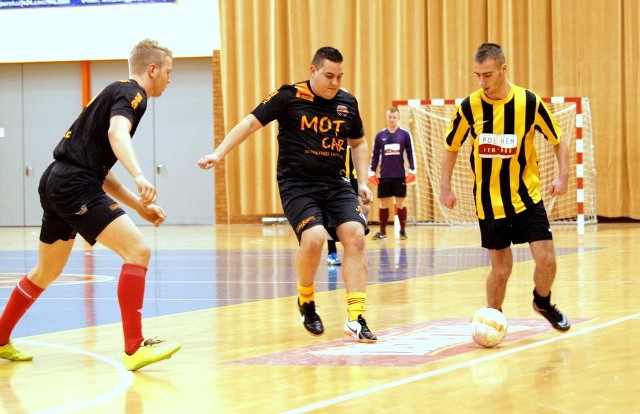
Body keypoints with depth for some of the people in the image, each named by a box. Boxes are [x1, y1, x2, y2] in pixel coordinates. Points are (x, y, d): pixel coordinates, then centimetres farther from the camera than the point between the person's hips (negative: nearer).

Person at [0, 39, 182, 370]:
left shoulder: (117, 92, 25)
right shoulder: (131, 93, -4)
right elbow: (117, 132, -28)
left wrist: (140, 206, 22)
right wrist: (139, 176, -42)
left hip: (56, 182, 11)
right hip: (75, 185, -11)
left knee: (46, 273, 25)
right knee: (137, 251, -17)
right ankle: (134, 348, -23)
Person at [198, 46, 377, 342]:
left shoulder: (347, 103, 7)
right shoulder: (288, 97, -6)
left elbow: (358, 143, 22)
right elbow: (251, 122, -3)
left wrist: (362, 181, 12)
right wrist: (219, 153, -11)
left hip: (336, 184, 4)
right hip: (297, 184, -4)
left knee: (355, 236, -16)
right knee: (314, 237, -25)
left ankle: (356, 318, -13)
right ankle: (306, 300, 5)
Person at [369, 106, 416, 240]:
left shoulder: (405, 134, 2)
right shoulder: (380, 135, 5)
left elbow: (410, 153, 4)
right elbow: (375, 155, 9)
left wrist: (412, 170, -3)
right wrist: (372, 172, 4)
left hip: (400, 176, -1)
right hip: (384, 176, 1)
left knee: (400, 203, 2)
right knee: (384, 204, 5)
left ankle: (402, 231, 9)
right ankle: (382, 232, 11)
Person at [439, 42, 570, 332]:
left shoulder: (529, 102, -9)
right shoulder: (468, 107, -7)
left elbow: (557, 140, 3)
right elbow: (451, 148, 9)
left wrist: (562, 175, -9)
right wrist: (445, 187, 6)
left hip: (527, 197, 0)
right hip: (489, 202, 0)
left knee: (546, 259, -6)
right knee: (501, 269, 3)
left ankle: (543, 302, 24)